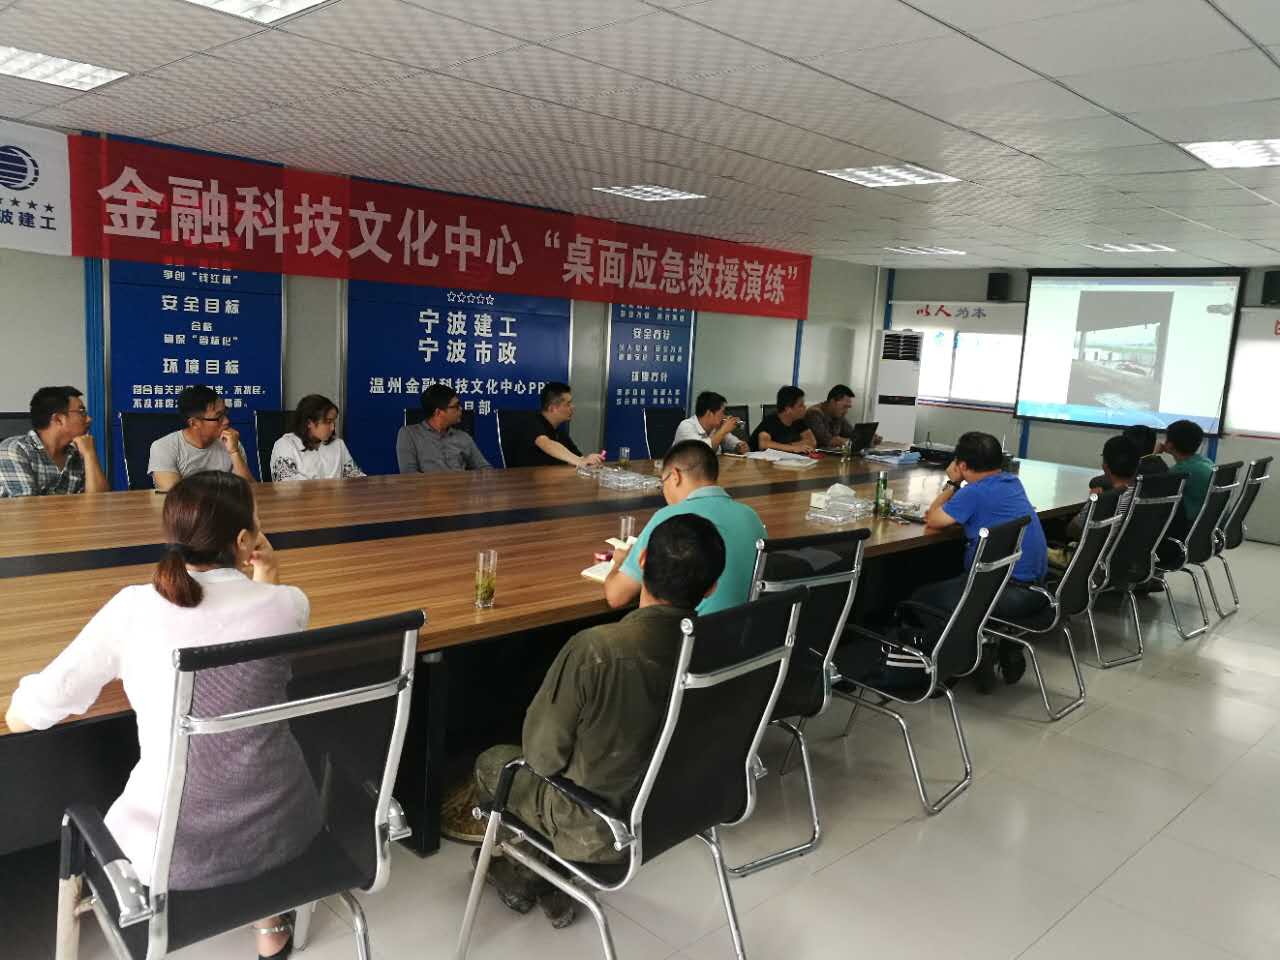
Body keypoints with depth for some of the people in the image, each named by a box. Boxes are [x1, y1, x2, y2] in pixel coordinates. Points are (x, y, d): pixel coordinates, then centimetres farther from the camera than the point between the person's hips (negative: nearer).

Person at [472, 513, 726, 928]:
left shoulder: (595, 648, -33)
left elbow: (542, 754, -18)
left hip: (600, 831, -4)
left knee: (491, 763, 21)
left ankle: (529, 875, 38)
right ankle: (549, 884, 30)